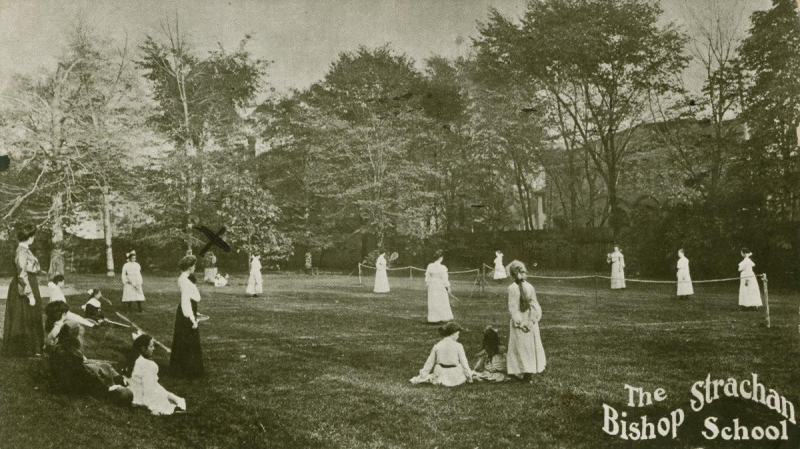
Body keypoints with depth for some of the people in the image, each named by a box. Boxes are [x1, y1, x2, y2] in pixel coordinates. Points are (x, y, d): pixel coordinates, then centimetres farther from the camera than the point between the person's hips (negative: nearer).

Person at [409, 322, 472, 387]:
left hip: (441, 374, 3)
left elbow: (430, 362, 3)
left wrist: (423, 374, 15)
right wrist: (469, 376, 5)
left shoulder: (437, 346, -3)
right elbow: (464, 362, -7)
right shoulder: (458, 346, -11)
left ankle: (428, 378, 3)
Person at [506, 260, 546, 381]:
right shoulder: (530, 287, -3)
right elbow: (534, 305, -3)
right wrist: (532, 320, 0)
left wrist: (518, 321, -9)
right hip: (530, 323, 3)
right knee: (530, 346, 13)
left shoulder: (512, 288, -13)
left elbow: (512, 308, -14)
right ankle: (528, 374, 18)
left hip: (518, 323, -3)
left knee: (520, 347, 7)